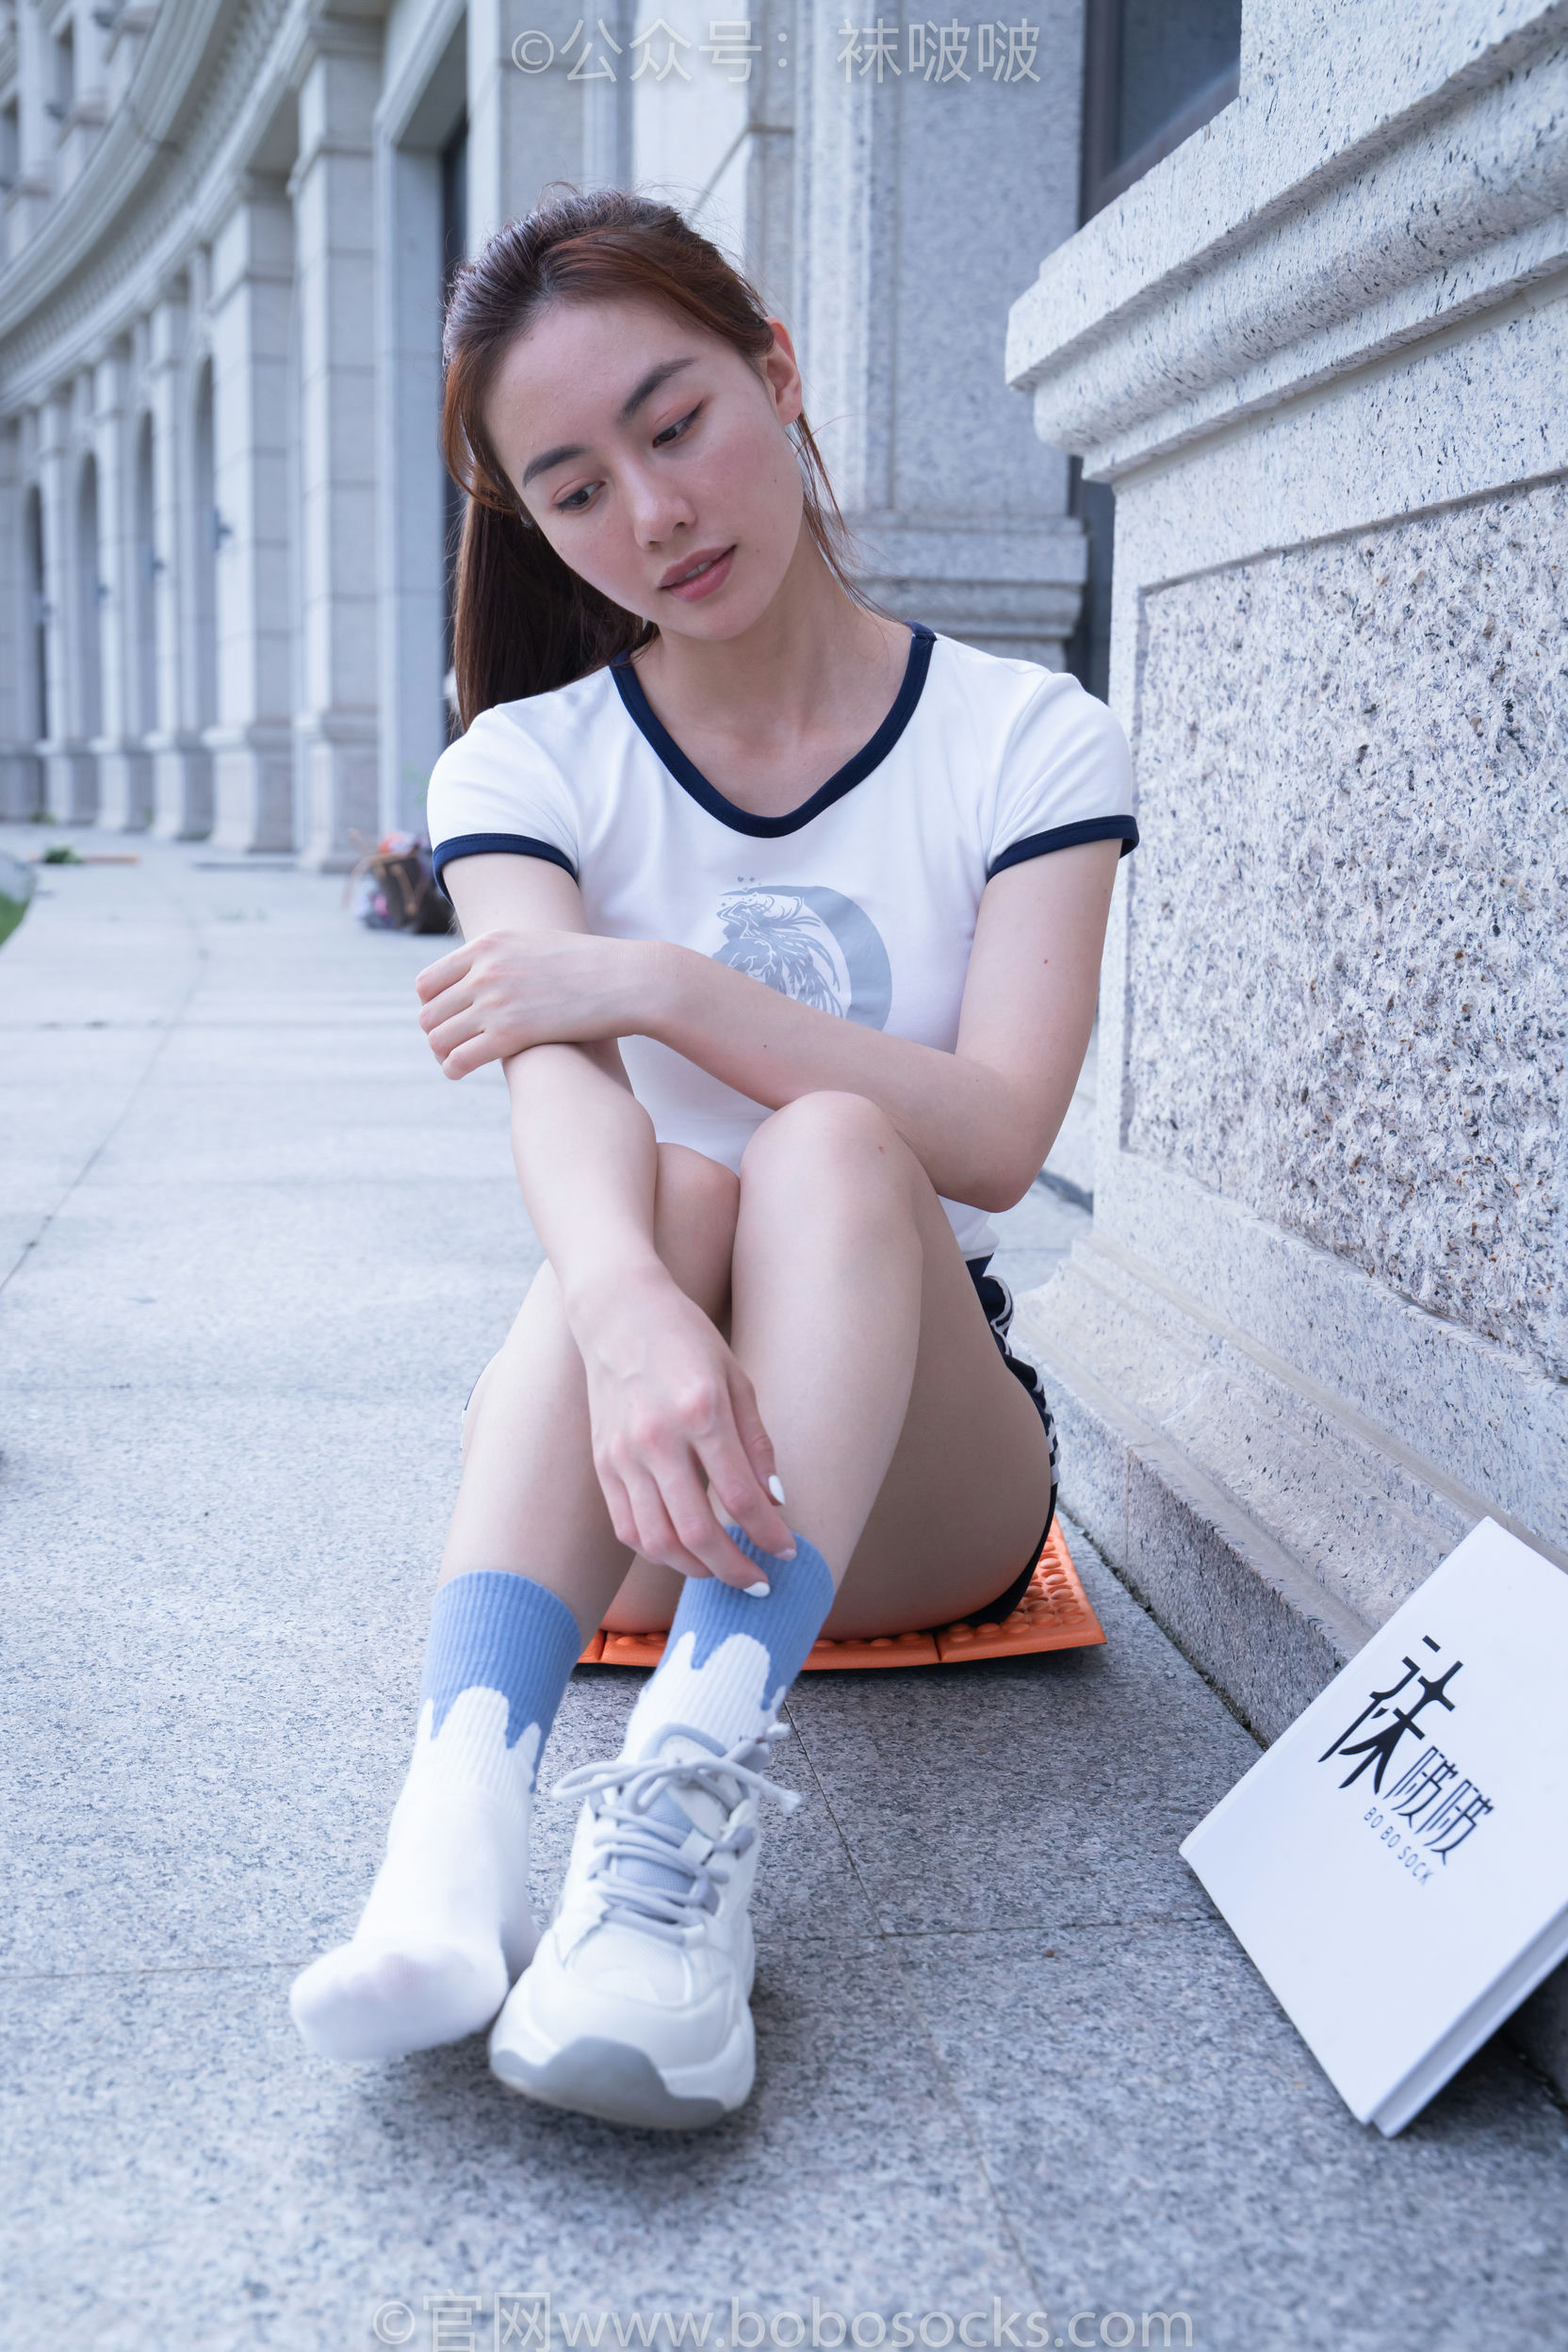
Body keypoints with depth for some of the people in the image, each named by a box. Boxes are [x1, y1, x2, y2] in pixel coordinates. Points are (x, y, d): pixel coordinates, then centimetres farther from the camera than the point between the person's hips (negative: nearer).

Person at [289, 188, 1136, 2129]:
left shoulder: (1027, 742, 0)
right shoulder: (525, 766, 2)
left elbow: (999, 1132, -15)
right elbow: (559, 1086, -21)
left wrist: (669, 982, -22)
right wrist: (629, 1306, -42)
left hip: (916, 1456, 0)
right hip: (635, 1482, 1)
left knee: (831, 1150, -30)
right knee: (657, 1188, -31)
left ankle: (687, 1805, -49)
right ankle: (460, 1833, -50)